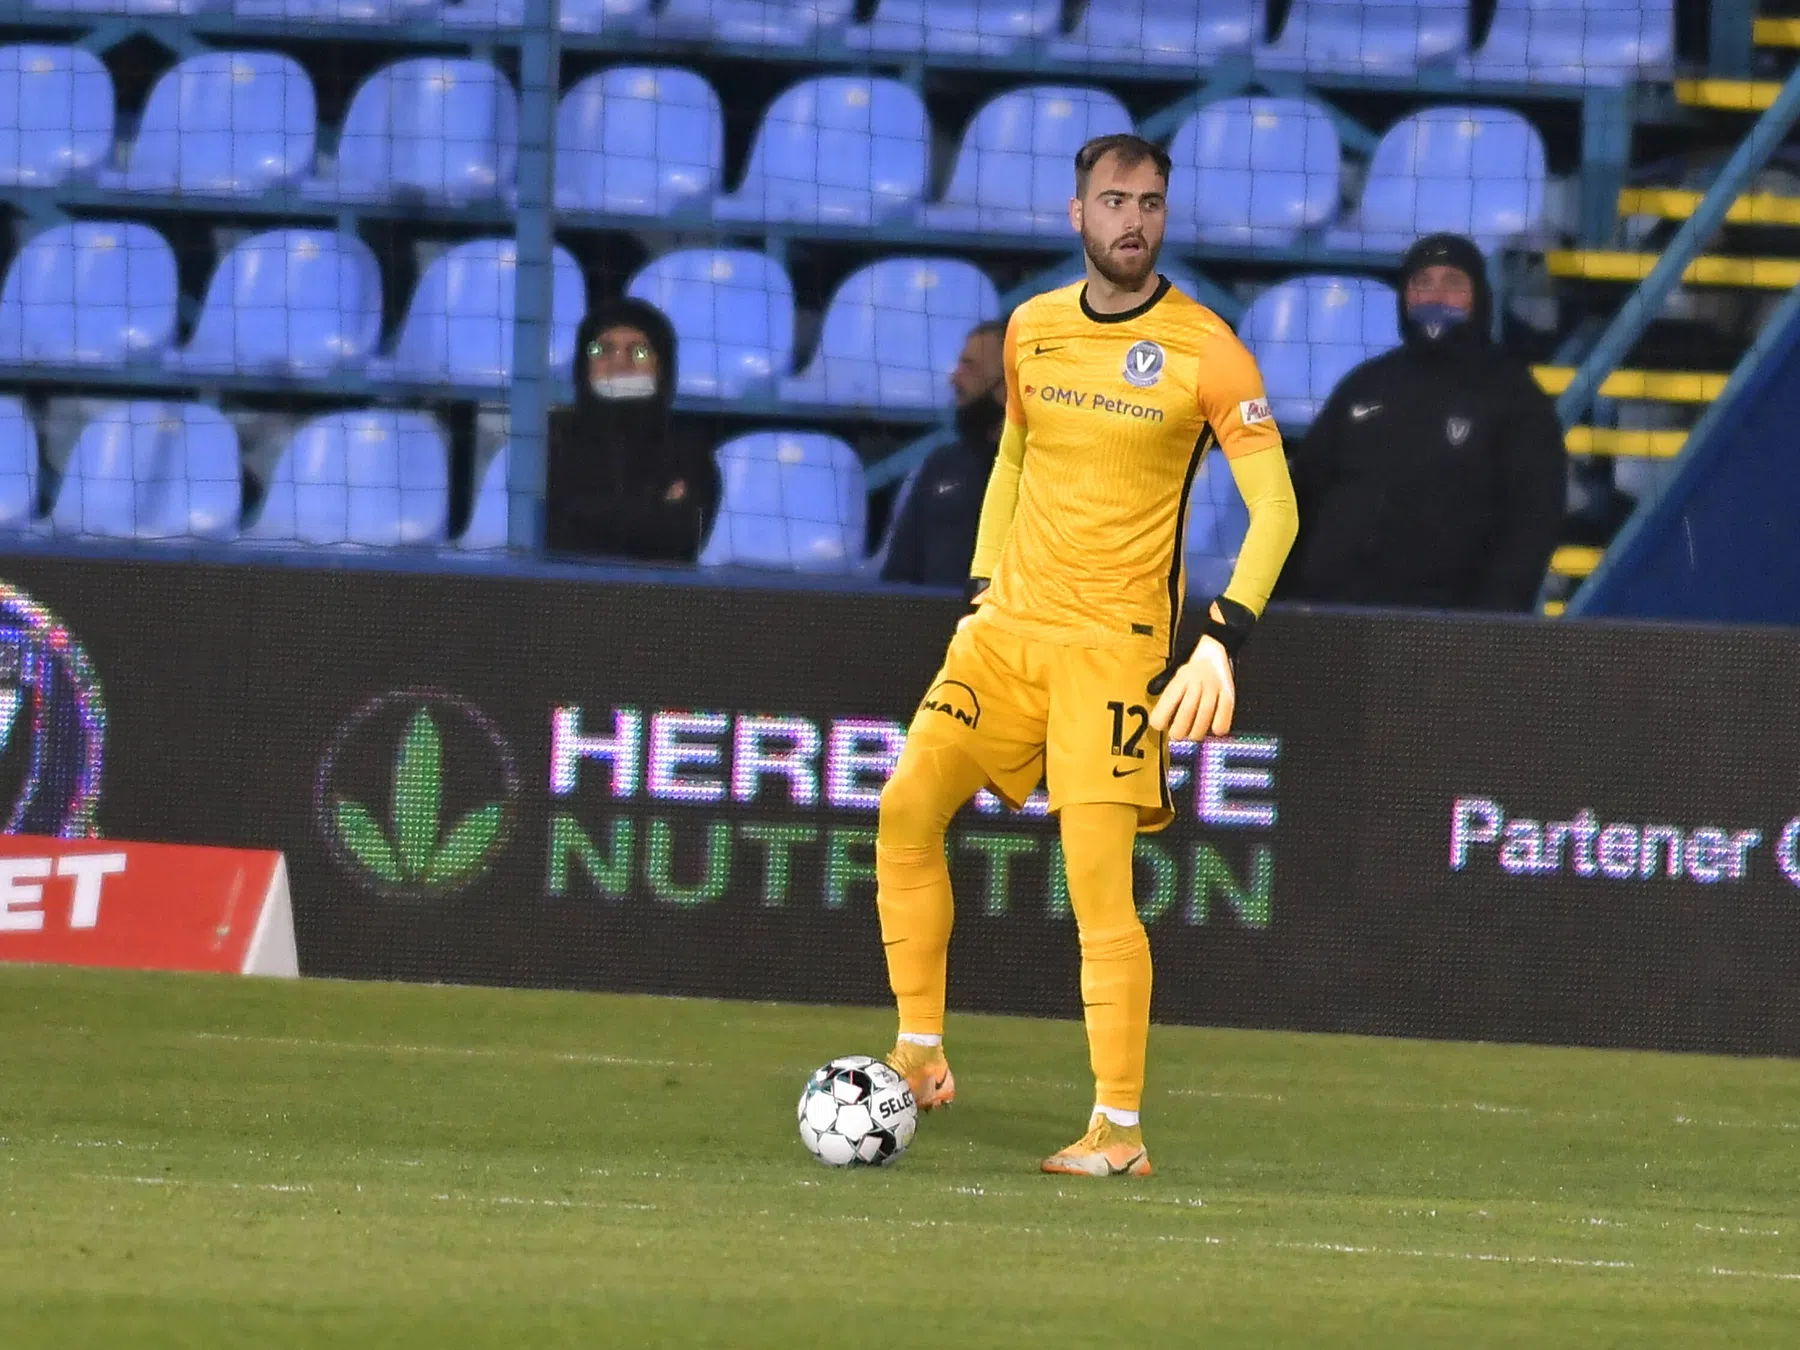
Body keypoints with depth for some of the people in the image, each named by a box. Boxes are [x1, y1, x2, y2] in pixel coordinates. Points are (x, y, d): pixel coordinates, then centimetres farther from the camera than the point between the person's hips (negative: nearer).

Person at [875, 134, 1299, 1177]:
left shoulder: (1205, 350, -8)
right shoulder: (1033, 328, 8)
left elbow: (1275, 508, -10)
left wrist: (1223, 641, -21)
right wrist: (984, 582, 14)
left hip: (1115, 643, -5)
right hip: (1009, 622, 5)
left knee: (1099, 879, -11)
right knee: (908, 808, -7)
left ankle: (1120, 1129, -6)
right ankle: (920, 1053, 5)